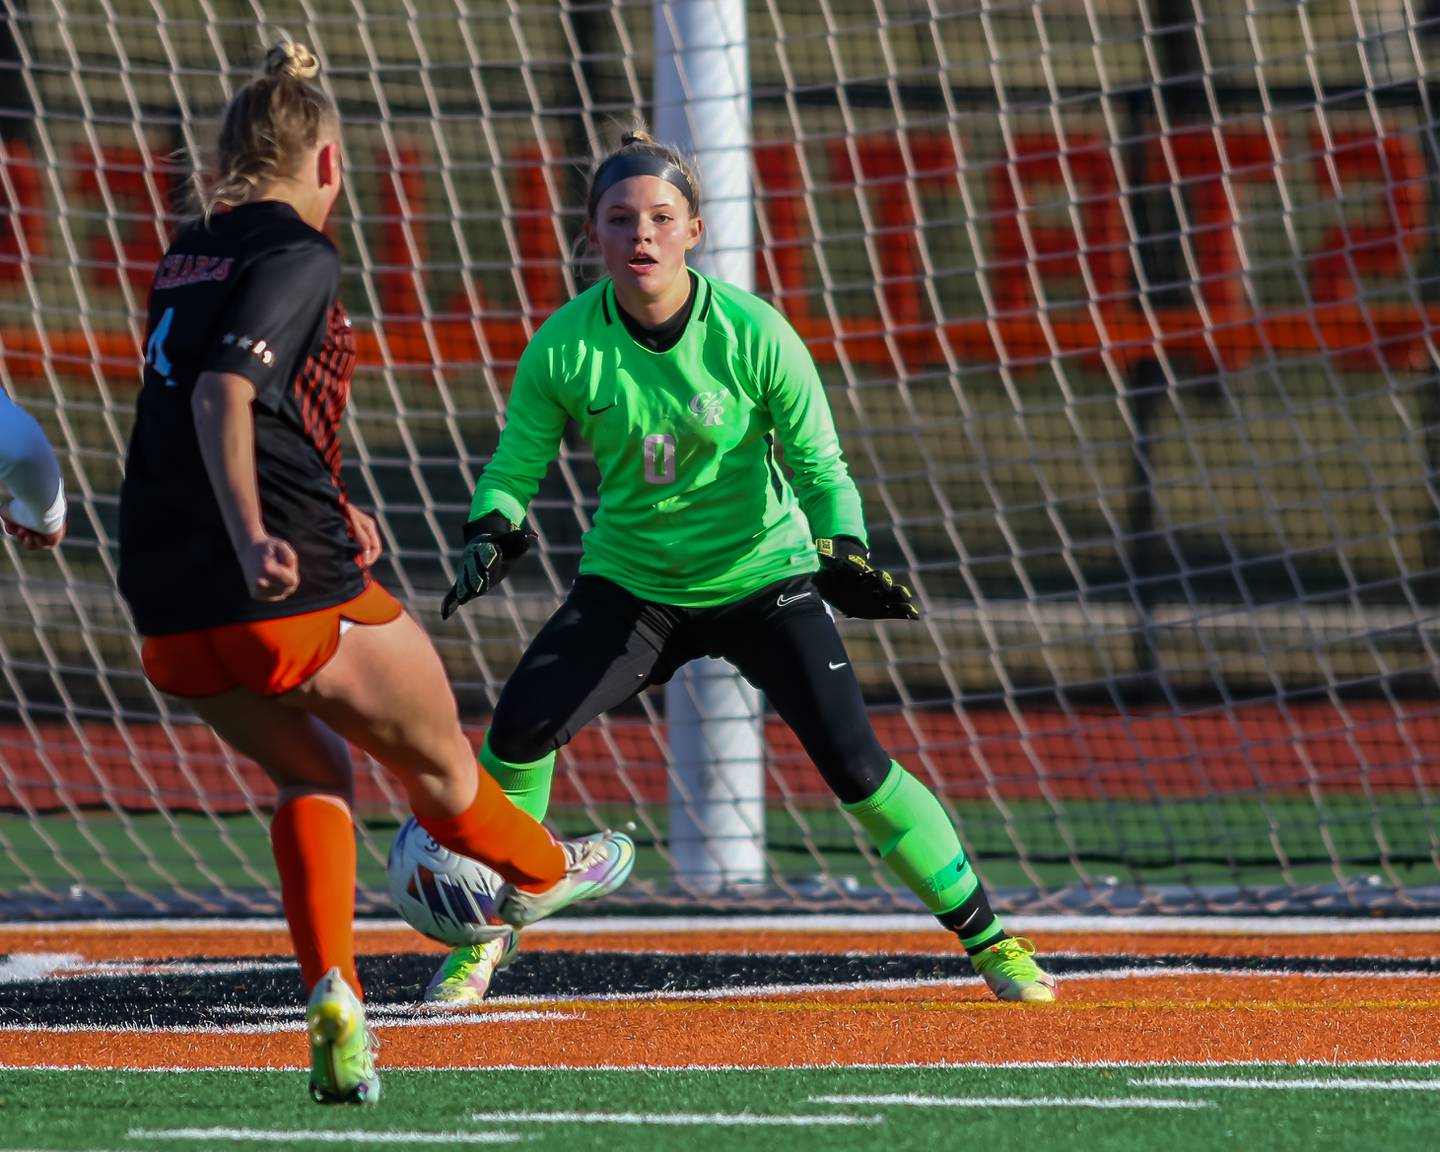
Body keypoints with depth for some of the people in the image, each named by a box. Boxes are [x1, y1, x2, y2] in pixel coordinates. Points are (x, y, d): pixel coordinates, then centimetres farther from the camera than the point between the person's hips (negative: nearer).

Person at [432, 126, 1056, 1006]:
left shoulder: (754, 335, -17)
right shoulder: (565, 347, -13)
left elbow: (820, 467, -11)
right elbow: (516, 466, -4)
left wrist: (845, 551, -29)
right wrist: (492, 530, -25)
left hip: (763, 578, -2)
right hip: (631, 585, 2)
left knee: (855, 763, -13)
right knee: (520, 725, -18)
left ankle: (989, 938, 4)